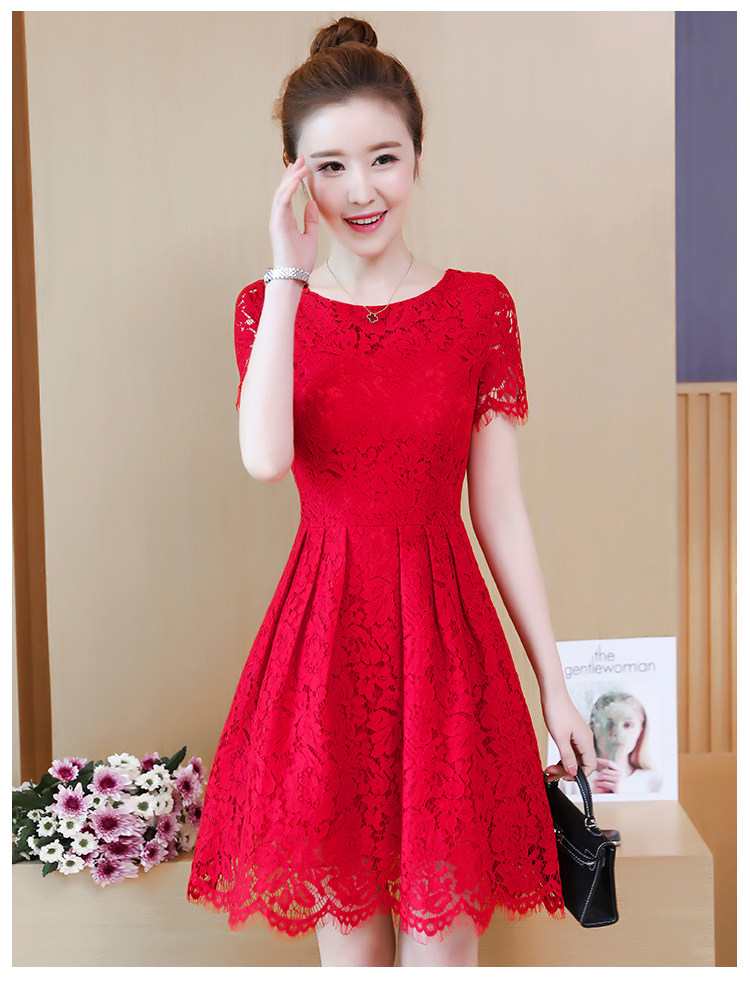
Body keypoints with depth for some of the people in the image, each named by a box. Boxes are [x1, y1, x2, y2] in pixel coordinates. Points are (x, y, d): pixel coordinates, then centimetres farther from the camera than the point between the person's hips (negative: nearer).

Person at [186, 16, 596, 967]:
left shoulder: (479, 307, -1)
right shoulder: (269, 306, 1)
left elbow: (501, 511, 0)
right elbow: (265, 459, -20)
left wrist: (556, 683, 0)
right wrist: (289, 279, -17)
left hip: (443, 627, 0)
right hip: (324, 629, 1)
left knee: (443, 928, 6)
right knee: (343, 919, 14)